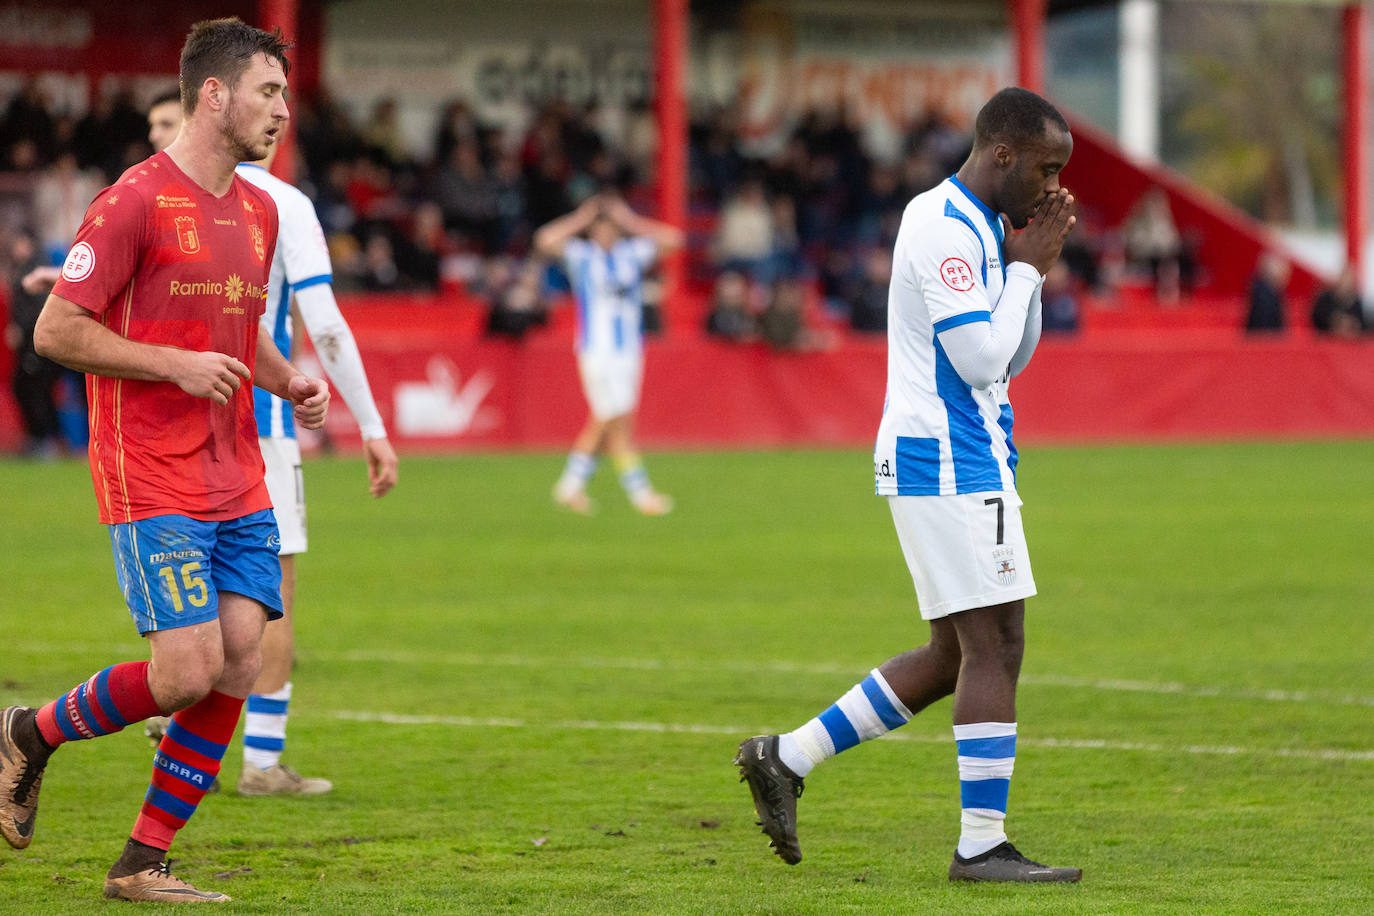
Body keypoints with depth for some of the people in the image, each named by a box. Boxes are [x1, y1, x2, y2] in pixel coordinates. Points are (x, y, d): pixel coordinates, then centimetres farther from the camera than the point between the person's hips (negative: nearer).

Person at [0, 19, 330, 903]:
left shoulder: (260, 210, 13)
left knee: (240, 664, -3)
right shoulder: (136, 201, -11)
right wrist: (178, 365, -17)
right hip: (153, 481, -7)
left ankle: (144, 863, 6)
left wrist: (288, 379, 8)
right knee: (189, 669, -14)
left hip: (239, 481, 7)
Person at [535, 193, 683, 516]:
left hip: (630, 349, 5)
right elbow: (545, 241, -17)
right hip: (596, 350, -5)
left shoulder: (633, 253, 9)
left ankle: (571, 484, 20)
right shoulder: (580, 255, -1)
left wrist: (631, 222, 0)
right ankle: (639, 492, -7)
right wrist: (581, 219, -8)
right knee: (618, 421, -8)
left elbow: (672, 239, 2)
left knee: (603, 423, 8)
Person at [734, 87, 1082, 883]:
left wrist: (1033, 270, 7)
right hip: (950, 466, -10)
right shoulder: (944, 228, -14)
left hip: (968, 464, 10)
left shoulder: (976, 228, 17)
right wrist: (1026, 267, -10)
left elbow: (1010, 360, 20)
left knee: (958, 655, 12)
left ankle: (787, 758, 16)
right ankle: (983, 843, -7)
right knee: (994, 648, -9)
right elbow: (980, 360, -20)